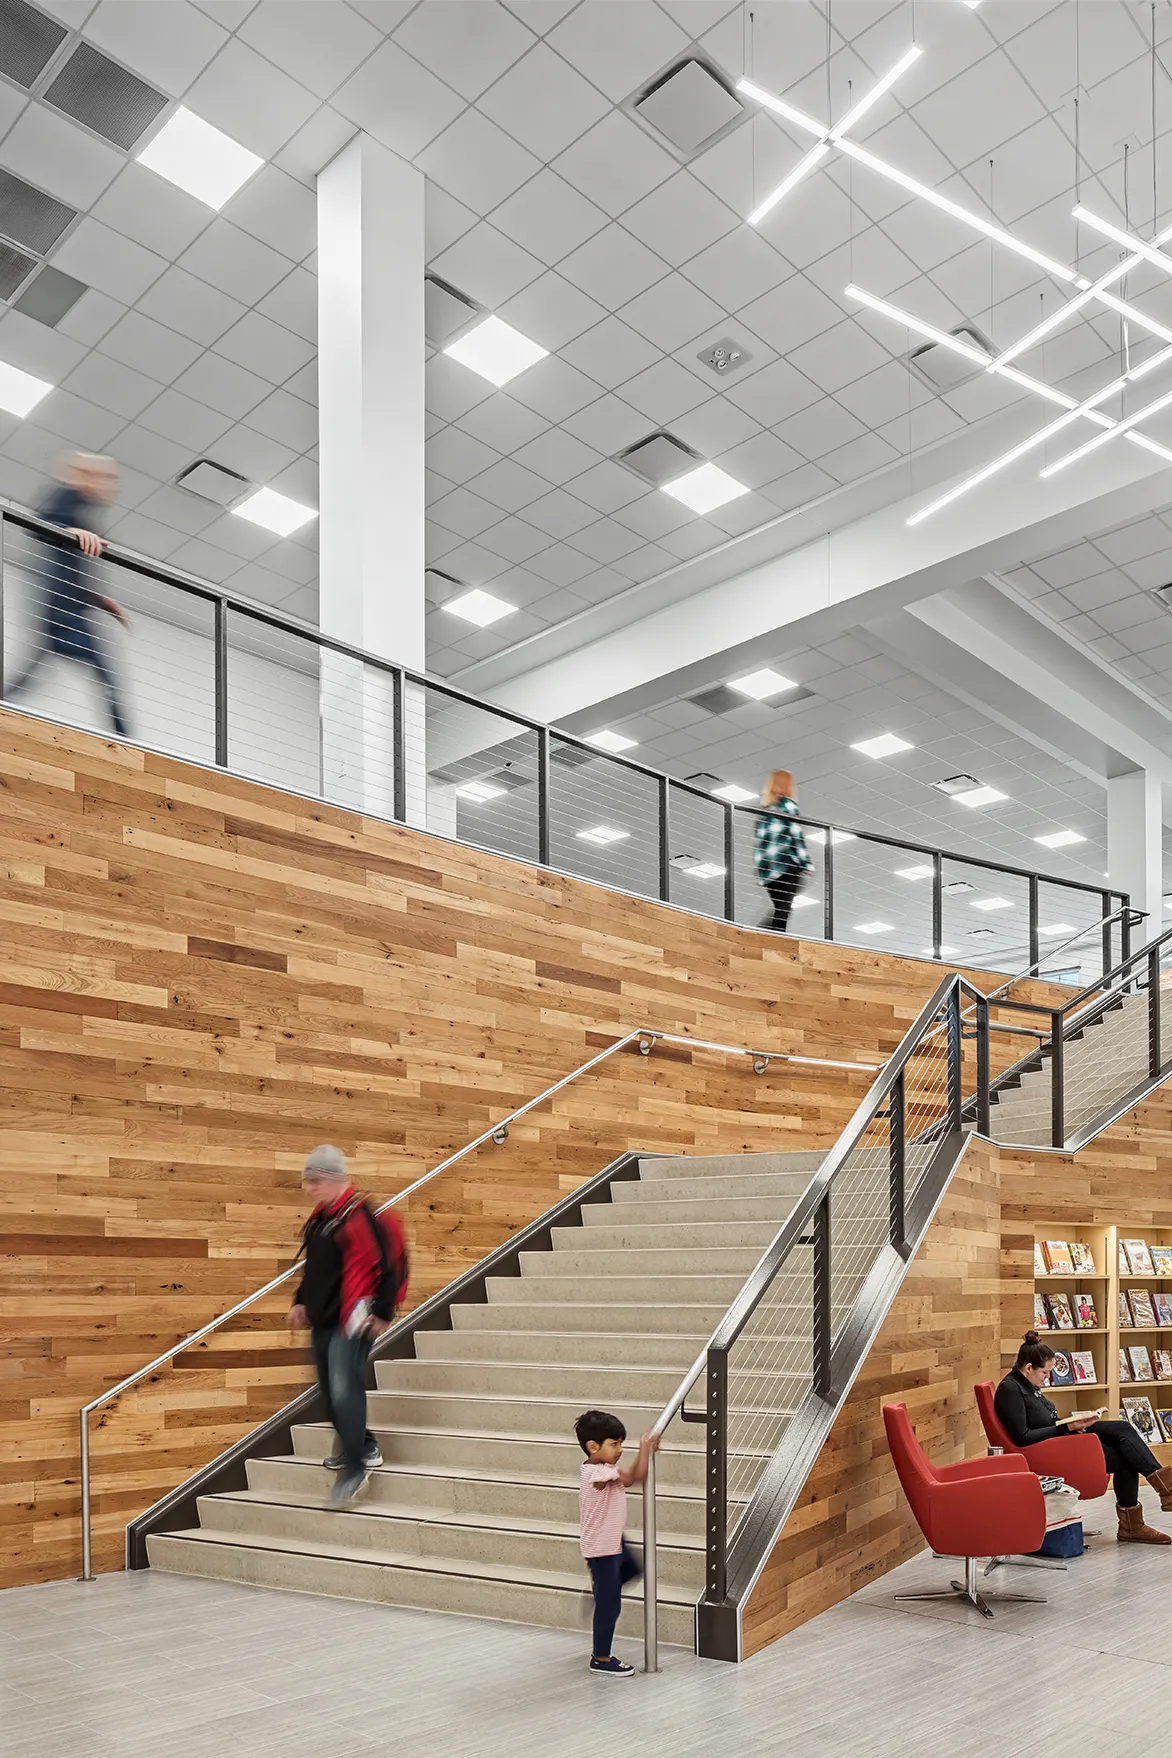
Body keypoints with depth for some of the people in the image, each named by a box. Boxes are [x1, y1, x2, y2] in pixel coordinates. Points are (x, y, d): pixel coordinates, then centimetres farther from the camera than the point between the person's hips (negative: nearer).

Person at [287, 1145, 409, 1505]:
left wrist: (381, 1313, -17)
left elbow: (392, 1265, -18)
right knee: (330, 1393, 15)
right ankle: (363, 1448, 33)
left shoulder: (362, 1215, -17)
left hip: (352, 1321, -10)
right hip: (323, 1320, 10)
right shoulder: (320, 1219, 13)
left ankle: (355, 1467, -4)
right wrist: (301, 1302, 19)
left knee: (344, 1390, -14)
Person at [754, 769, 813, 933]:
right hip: (786, 864, -7)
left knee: (779, 910, 11)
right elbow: (796, 836, -8)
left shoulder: (764, 808, 18)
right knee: (783, 910, -9)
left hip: (766, 867, 7)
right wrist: (806, 863, -6)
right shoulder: (787, 805, -1)